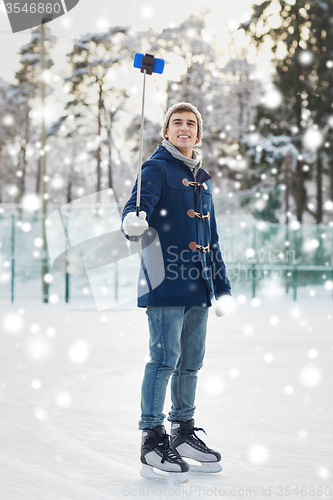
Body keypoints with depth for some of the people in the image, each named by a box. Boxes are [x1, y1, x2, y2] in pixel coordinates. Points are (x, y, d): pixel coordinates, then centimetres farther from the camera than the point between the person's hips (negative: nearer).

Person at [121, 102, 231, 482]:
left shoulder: (202, 178, 21)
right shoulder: (157, 168, -1)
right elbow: (139, 204, -18)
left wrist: (222, 286, 22)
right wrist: (133, 223, -43)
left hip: (198, 285, 7)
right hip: (166, 280, -7)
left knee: (191, 361, 12)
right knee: (164, 360, -7)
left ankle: (183, 431, 24)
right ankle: (153, 439, 1)